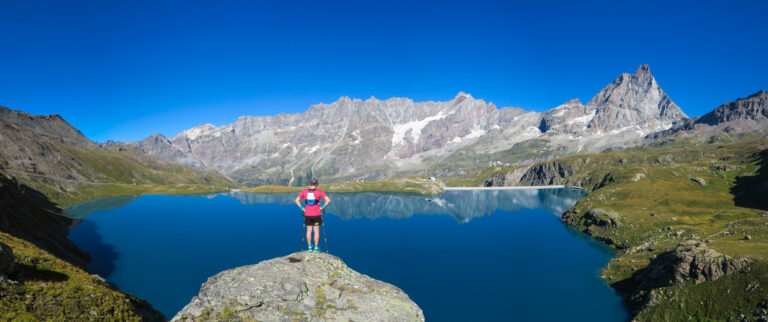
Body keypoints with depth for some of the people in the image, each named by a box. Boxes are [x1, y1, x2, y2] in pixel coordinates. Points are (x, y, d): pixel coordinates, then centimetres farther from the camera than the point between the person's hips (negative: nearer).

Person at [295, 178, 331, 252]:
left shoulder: (304, 191, 0)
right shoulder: (319, 192, -7)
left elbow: (297, 200, 0)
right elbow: (328, 200, -14)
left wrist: (302, 208, 5)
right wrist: (322, 207, -3)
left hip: (307, 215, 2)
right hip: (317, 215, -2)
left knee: (309, 230, 12)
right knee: (316, 231, 5)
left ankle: (309, 247, 17)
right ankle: (316, 248, 7)